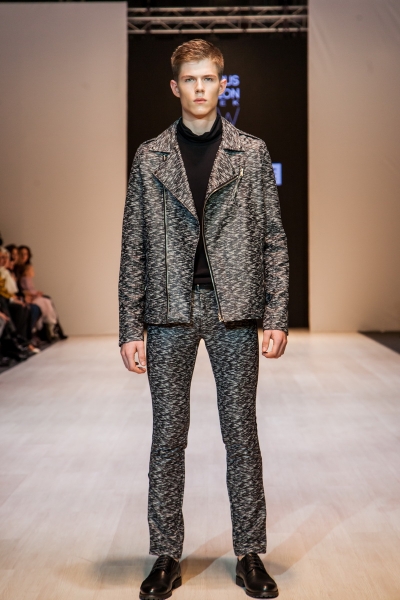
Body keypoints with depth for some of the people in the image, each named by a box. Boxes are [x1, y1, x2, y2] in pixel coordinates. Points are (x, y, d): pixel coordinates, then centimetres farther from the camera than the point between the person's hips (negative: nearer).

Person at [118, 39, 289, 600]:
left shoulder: (252, 153, 7)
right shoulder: (150, 156, 8)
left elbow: (274, 239, 6)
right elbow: (134, 247, 6)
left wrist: (277, 316, -3)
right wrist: (130, 328, -1)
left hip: (234, 307, 0)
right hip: (169, 310, 1)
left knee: (241, 432, 4)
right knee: (168, 434, 5)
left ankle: (250, 555, 17)